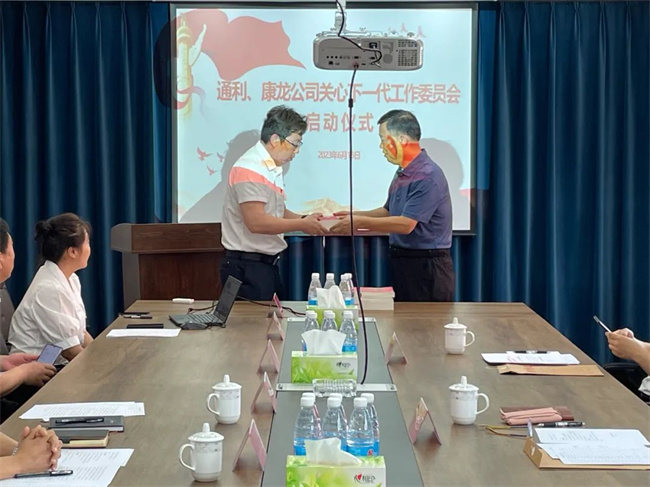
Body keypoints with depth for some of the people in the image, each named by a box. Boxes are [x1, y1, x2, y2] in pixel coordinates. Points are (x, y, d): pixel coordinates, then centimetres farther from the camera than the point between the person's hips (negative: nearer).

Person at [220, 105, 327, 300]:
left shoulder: (272, 169, 14)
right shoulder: (250, 169, -17)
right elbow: (256, 222, -24)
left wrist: (304, 219, 5)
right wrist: (302, 225, -16)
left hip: (267, 264, 10)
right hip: (247, 267, -10)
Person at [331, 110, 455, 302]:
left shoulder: (428, 176, -19)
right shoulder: (402, 173, 12)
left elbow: (405, 224, -23)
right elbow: (388, 212, 24)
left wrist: (359, 222, -17)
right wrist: (355, 215, 10)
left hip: (426, 266, -9)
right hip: (401, 261, 9)